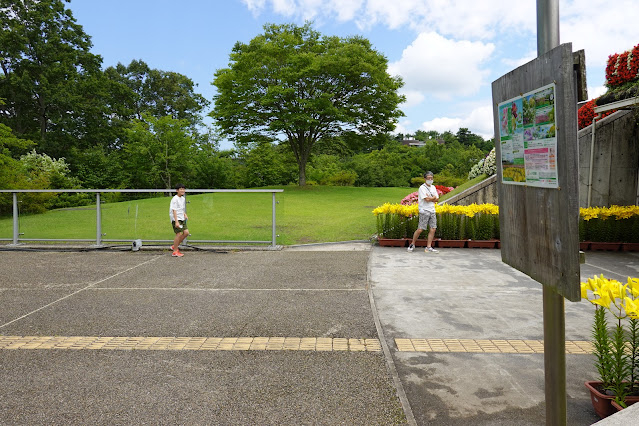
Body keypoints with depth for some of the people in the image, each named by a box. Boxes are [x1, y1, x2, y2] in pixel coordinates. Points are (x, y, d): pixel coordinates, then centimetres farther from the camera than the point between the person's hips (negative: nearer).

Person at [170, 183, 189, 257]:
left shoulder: (183, 198, 13)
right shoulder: (175, 199, -14)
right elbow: (174, 210, -19)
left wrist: (185, 214, 9)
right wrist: (176, 221, -25)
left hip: (182, 219, 8)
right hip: (176, 219, -8)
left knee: (186, 232, 1)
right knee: (178, 234, -10)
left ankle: (174, 246, 17)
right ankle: (175, 252, 1)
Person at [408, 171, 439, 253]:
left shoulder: (433, 187, 15)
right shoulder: (422, 188, -7)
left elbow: (437, 199, 9)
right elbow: (427, 199, -16)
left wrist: (430, 198, -8)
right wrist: (433, 197, 0)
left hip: (432, 211, 7)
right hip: (424, 211, -7)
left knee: (433, 229, -1)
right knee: (420, 229, -8)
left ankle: (429, 247, 4)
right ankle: (412, 244, 8)